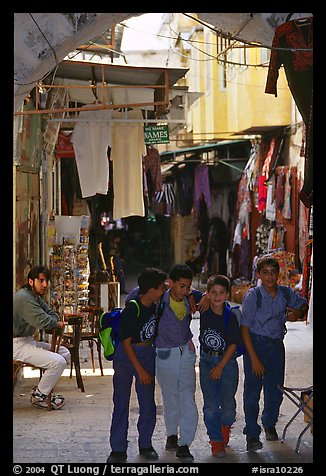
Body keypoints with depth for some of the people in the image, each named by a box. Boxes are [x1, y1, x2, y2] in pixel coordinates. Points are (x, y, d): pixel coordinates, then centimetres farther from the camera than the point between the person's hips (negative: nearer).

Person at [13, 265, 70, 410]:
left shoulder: (36, 297, 14)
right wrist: (58, 324, -8)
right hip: (17, 344, -11)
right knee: (58, 362, -21)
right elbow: (43, 321, -28)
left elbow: (51, 314, 17)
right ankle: (39, 396, -5)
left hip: (28, 341, 11)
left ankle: (43, 390, 12)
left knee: (64, 353, 13)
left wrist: (52, 323, -7)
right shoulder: (24, 298, -21)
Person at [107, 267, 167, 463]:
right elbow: (126, 342, -16)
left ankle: (145, 445, 16)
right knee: (121, 402, -2)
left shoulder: (156, 305, -3)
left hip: (147, 353, 5)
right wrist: (140, 370, -15)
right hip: (126, 355, -5)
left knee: (148, 403, 4)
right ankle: (118, 449, 3)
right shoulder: (132, 309, -21)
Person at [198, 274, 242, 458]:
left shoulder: (231, 316, -10)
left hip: (227, 361, -1)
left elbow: (233, 344, -7)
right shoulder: (204, 312, -6)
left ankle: (226, 425, 32)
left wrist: (220, 366, -9)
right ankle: (216, 441, 11)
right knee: (210, 405, -2)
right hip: (207, 361, 1)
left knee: (228, 404, 0)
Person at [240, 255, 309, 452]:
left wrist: (297, 313, -3)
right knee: (252, 390, -5)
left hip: (276, 345, 4)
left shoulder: (286, 293, 1)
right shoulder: (253, 295, -11)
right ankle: (252, 434, 4)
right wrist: (254, 358, -17)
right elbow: (245, 328, -12)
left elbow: (303, 305, 22)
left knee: (275, 390, 10)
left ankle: (270, 424, 36)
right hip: (255, 344, -4)